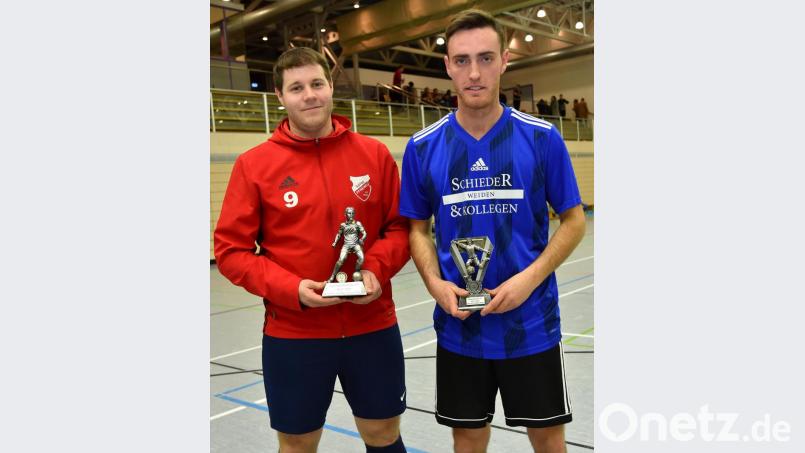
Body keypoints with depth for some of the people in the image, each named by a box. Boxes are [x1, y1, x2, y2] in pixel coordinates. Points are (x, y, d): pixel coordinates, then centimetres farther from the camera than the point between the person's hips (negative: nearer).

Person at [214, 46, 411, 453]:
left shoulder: (374, 154, 0)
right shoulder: (253, 164, -5)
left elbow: (399, 226, 6)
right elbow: (231, 250, -4)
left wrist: (377, 269, -14)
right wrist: (291, 289, -17)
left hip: (373, 325, 2)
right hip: (292, 333, -1)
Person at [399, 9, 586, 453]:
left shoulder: (542, 138, -7)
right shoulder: (422, 148, -3)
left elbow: (573, 221, -1)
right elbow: (418, 229, 6)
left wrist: (530, 278, -16)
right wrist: (435, 283, -12)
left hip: (531, 323, -1)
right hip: (459, 326, 1)